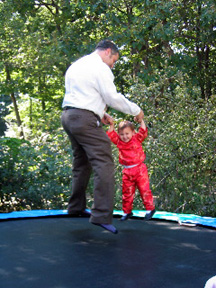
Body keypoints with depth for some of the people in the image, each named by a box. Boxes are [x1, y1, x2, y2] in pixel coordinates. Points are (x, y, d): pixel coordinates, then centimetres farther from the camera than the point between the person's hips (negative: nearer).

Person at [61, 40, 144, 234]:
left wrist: (101, 114, 21)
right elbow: (113, 97, -11)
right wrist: (136, 111, 1)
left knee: (81, 163, 20)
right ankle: (102, 216, -19)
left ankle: (76, 207, 28)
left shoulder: (76, 65, 23)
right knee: (104, 163, -12)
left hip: (69, 116, 10)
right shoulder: (100, 67, -6)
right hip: (85, 118, -10)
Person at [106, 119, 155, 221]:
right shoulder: (119, 142, 7)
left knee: (144, 189, -1)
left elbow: (143, 132, -8)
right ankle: (127, 212, 21)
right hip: (127, 172, 3)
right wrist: (112, 125, 3)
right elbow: (111, 135, 10)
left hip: (139, 169, -3)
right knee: (127, 192, 9)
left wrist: (141, 121, -9)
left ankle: (150, 209, 12)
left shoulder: (137, 139, 0)